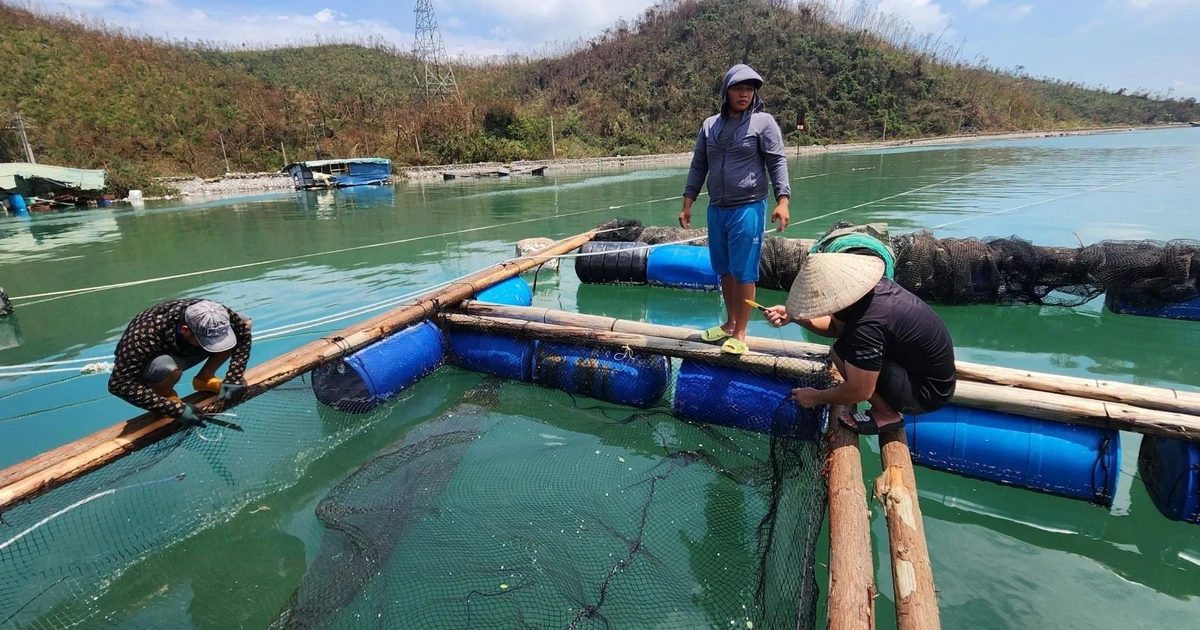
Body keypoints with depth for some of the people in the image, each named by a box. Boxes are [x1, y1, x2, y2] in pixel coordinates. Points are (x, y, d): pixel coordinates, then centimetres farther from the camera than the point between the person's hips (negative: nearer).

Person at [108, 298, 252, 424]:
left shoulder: (212, 316, -32)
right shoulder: (147, 336, -41)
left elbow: (244, 335, -15)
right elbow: (119, 384, -37)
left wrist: (234, 378, -24)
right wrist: (176, 409, -39)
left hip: (185, 349, 4)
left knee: (245, 323, -15)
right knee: (169, 368, -41)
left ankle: (204, 379, 0)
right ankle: (163, 392, -6)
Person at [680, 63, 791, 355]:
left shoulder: (763, 122, -2)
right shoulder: (710, 125, 10)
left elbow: (778, 162, -5)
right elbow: (698, 166, 13)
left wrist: (782, 201, -17)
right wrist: (687, 204, 9)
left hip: (748, 210, -5)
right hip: (716, 210, 5)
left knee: (744, 272, -3)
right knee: (724, 270, 12)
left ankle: (740, 334, 8)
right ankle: (729, 324, 27)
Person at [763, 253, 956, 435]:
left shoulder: (868, 326, -33)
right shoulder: (867, 286, -7)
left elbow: (859, 392, -23)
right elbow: (836, 326, 11)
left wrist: (816, 397, -7)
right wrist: (793, 316, -2)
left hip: (924, 392, -9)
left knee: (841, 352, -20)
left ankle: (886, 413, -1)